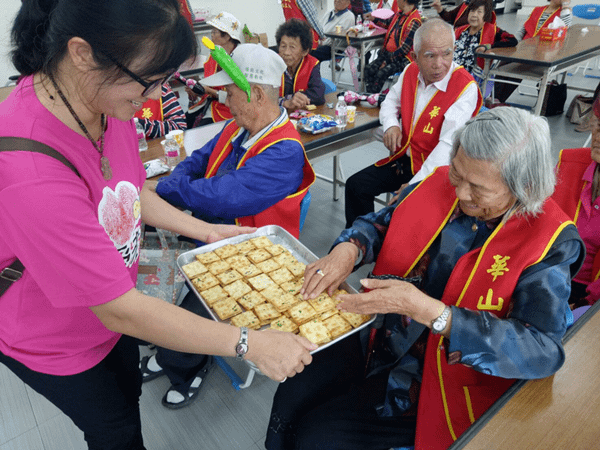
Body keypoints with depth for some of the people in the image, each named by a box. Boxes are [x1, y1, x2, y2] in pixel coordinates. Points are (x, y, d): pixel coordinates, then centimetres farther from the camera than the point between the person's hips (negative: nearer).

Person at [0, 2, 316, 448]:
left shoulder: (105, 100, -16)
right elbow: (120, 310, -36)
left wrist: (207, 231, -2)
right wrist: (251, 345, -33)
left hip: (110, 307, 6)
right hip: (51, 340, -6)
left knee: (129, 392, 30)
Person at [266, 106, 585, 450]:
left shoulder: (552, 241, -18)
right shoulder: (438, 184, -6)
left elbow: (543, 351, -28)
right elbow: (378, 223, 7)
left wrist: (423, 308, -36)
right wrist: (347, 249, -17)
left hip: (435, 379, -4)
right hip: (376, 339, 5)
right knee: (289, 397, -3)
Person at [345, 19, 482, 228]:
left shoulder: (466, 88, -19)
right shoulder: (411, 72, 1)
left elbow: (449, 145, -27)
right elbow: (390, 102, 19)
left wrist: (417, 184, -33)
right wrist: (391, 125, -5)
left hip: (435, 169, -6)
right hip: (404, 157, 6)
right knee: (355, 185, -2)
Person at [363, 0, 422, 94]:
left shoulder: (414, 21, -17)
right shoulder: (400, 13, 8)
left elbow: (404, 48, -19)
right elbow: (387, 23, 31)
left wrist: (388, 60, -17)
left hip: (402, 58, -8)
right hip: (388, 53, 8)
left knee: (381, 73, -31)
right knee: (368, 69, -13)